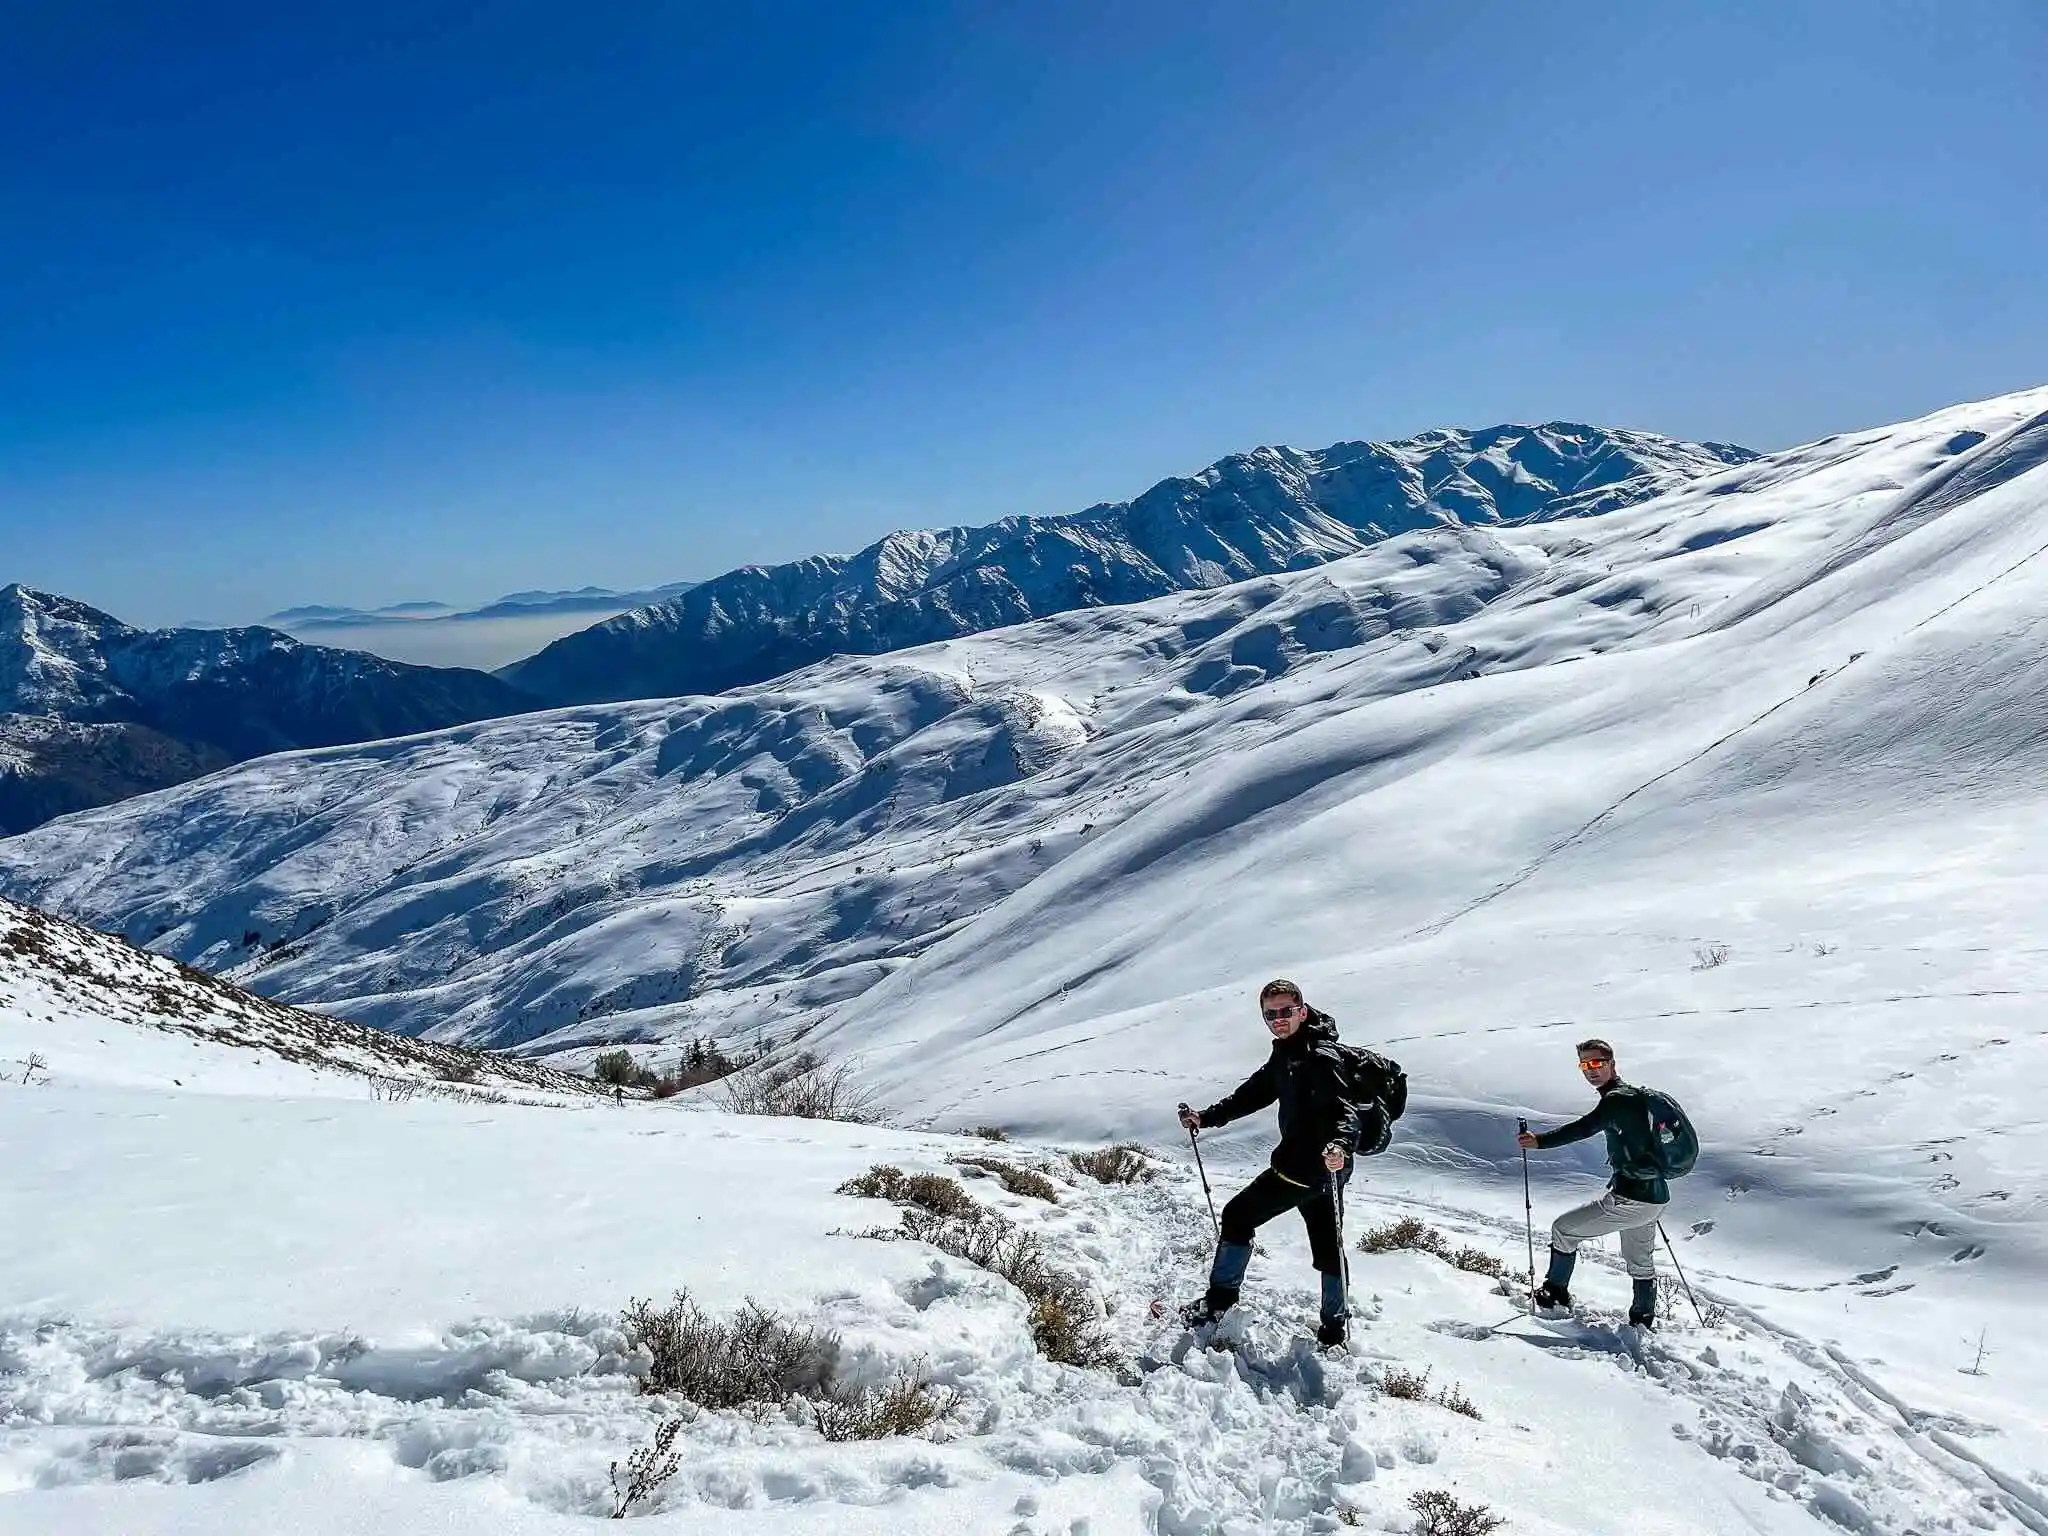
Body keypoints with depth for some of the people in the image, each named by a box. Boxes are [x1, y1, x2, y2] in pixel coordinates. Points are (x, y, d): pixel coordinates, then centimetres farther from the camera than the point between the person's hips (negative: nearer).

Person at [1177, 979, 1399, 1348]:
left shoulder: (1321, 1057, -20)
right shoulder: (1286, 1053, 9)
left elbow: (1346, 1107, -31)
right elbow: (1255, 1092, 17)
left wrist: (1342, 1142, -51)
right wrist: (1207, 1117, 12)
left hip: (1305, 1166, -9)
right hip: (1323, 1169, 9)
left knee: (1238, 1216, 2)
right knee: (1327, 1244, 17)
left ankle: (1220, 1300, 12)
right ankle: (1335, 1327, 29)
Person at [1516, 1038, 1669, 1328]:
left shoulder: (1616, 1098, -16)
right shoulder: (1635, 1095, 14)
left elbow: (1585, 1127, -32)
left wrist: (1540, 1141, -39)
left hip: (1630, 1199, -9)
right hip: (1656, 1197, 9)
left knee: (1563, 1229, 5)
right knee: (1641, 1264, 25)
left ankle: (1556, 1293, 15)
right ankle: (1643, 1322, 35)